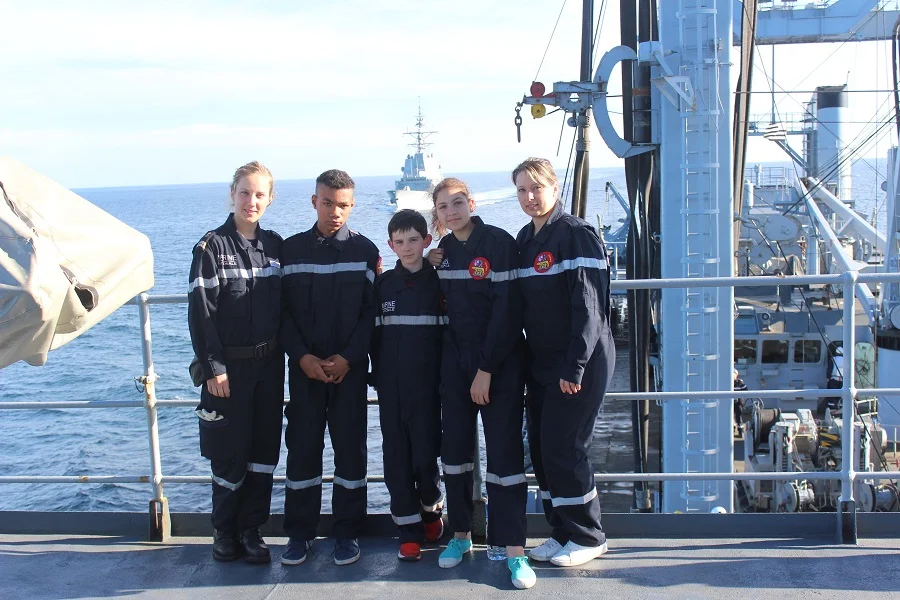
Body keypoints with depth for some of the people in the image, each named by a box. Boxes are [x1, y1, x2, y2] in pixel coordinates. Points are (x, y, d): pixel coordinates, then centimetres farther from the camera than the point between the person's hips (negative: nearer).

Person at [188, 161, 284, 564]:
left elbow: (284, 305, 10)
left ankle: (251, 529, 19)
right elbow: (200, 311, -10)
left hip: (269, 364, 4)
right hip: (229, 365, -4)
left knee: (264, 449, 6)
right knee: (230, 452, 2)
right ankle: (225, 530, 20)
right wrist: (213, 367, -13)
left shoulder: (275, 246, 6)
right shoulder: (212, 246, -7)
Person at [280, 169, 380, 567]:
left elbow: (371, 310, -1)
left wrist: (348, 357, -11)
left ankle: (347, 531, 13)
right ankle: (299, 532, 14)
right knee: (302, 447, 4)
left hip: (350, 367, -1)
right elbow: (282, 310, 3)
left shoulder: (364, 250, 2)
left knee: (350, 447, 3)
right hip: (304, 366, 1)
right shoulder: (291, 249, 5)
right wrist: (302, 356, -9)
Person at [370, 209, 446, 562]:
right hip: (391, 386, 2)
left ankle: (432, 507, 26)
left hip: (427, 384, -2)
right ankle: (410, 530, 12)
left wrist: (447, 376, -6)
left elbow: (450, 331, 0)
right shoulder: (383, 284, 7)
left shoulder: (439, 282, 1)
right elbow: (374, 333, 9)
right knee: (397, 457, 3)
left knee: (425, 453, -3)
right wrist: (376, 375, 3)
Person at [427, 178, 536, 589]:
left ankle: (513, 549, -2)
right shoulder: (445, 250, 8)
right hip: (456, 360, 6)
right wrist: (432, 267, 1)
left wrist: (487, 369, -17)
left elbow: (507, 309, -16)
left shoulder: (499, 243, -11)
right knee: (455, 446, 7)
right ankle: (460, 534, 21)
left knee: (504, 448, -6)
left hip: (500, 362, -6)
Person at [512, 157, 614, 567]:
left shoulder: (577, 235, -13)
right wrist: (527, 359, 11)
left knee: (563, 448, -6)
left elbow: (588, 306, -18)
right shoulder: (525, 239, 11)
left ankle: (587, 537, 11)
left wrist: (575, 367, -20)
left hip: (580, 363, -8)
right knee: (541, 447, 9)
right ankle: (562, 532, 22)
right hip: (541, 363, 8)